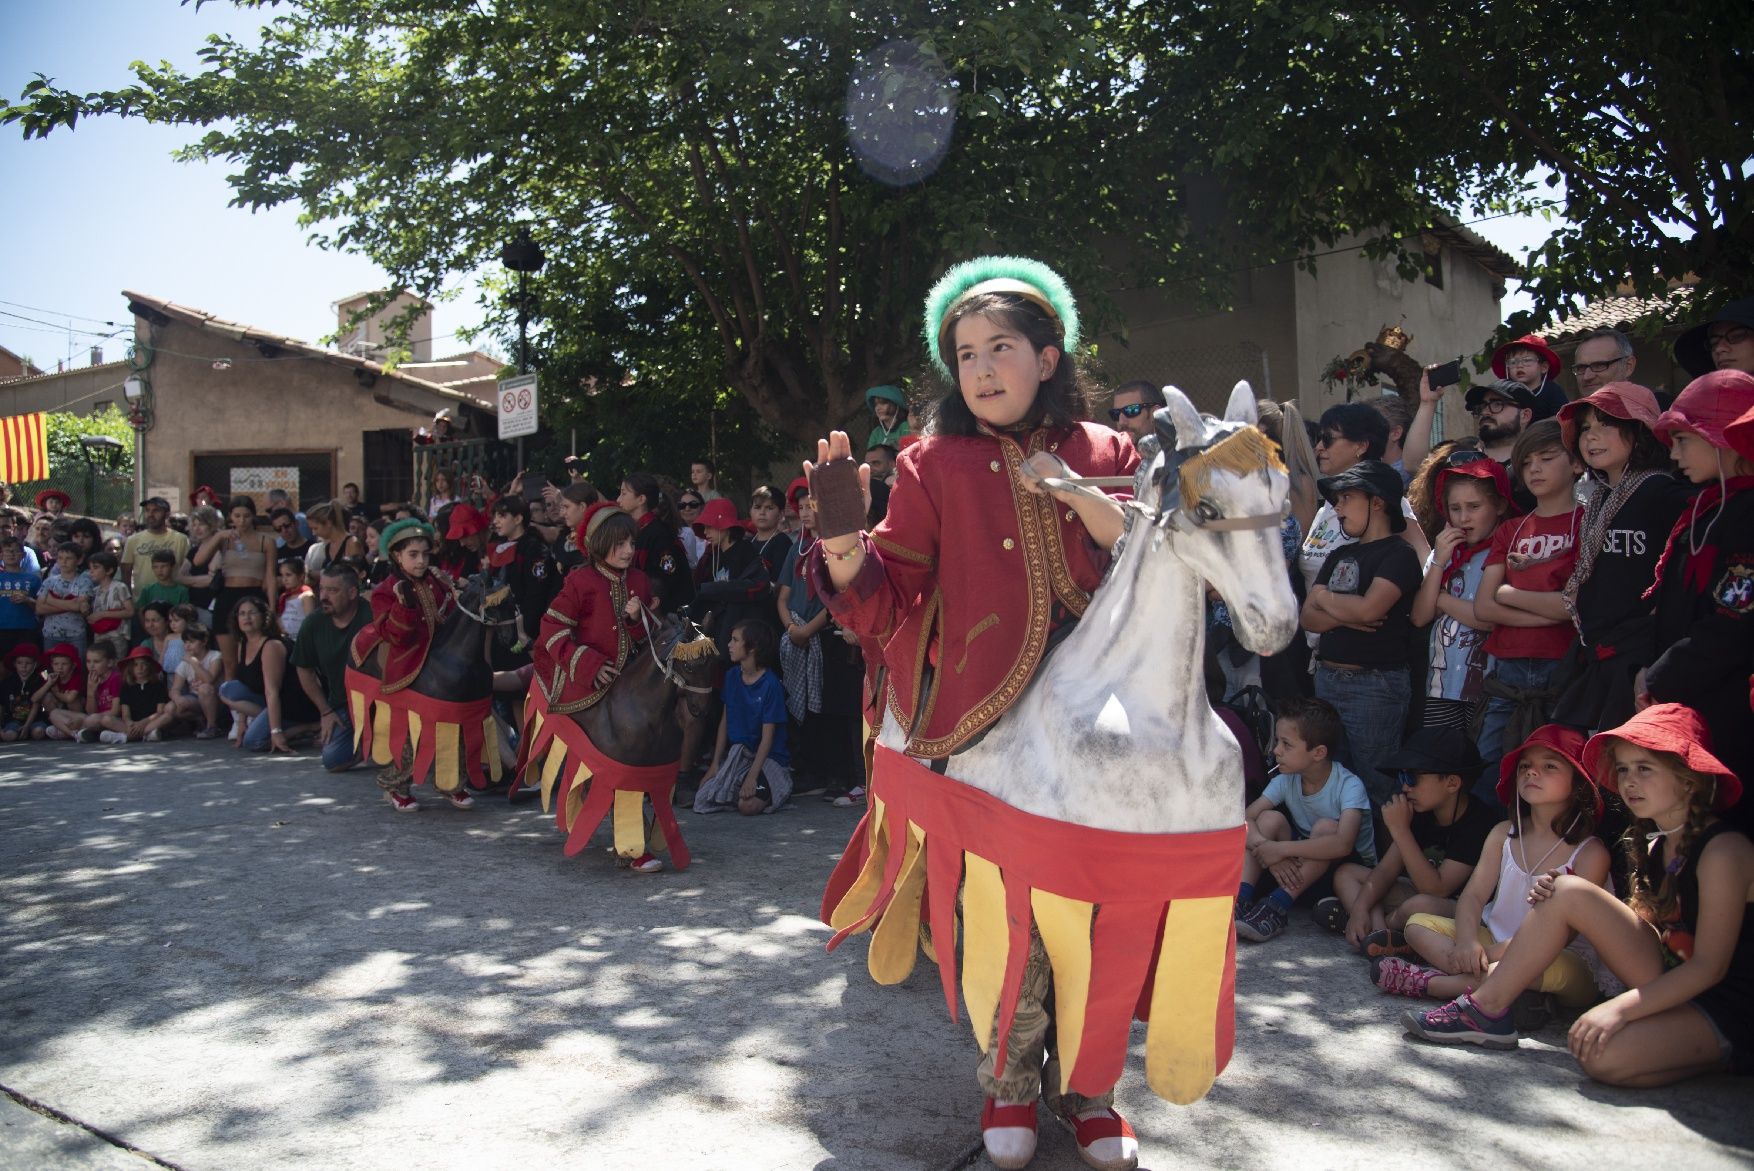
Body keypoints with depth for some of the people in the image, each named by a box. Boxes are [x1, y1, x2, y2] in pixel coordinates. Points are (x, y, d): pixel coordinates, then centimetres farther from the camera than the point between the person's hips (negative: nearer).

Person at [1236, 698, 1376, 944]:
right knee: (1270, 818, -17)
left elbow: (1342, 844, -39)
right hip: (1297, 868, 5)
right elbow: (1244, 819, -14)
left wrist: (1281, 848, -38)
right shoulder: (1286, 781, -7)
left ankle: (1276, 910, -35)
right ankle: (1240, 901, -29)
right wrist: (1268, 852, -33)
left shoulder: (1349, 786, -23)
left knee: (1326, 827, -31)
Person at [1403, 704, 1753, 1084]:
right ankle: (1486, 1010, -8)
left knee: (1605, 1056, -37)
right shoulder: (1655, 844, 8)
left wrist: (1620, 1007, -30)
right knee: (1568, 891, -11)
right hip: (1670, 988, 8)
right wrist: (1555, 896, -11)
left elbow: (1710, 965, -22)